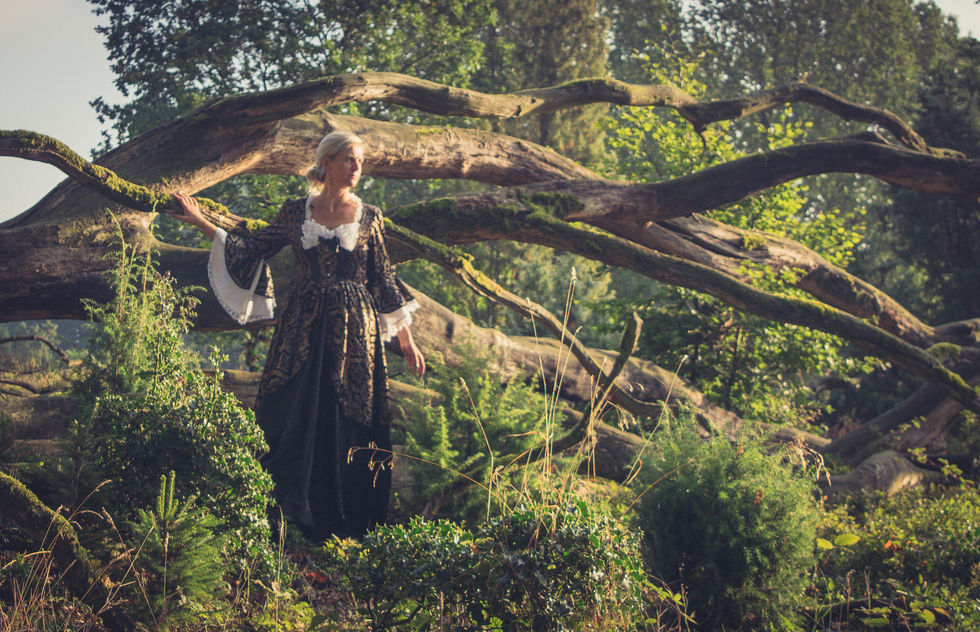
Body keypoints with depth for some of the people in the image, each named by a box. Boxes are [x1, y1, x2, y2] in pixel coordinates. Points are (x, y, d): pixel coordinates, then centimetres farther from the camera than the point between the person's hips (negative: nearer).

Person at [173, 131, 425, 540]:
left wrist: (405, 338, 6)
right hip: (304, 330, 1)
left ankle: (348, 528, 9)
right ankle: (300, 525, 11)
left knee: (349, 426, -1)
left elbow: (384, 279, 7)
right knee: (298, 423, 1)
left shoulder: (369, 217, 4)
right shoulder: (295, 212, 5)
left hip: (354, 330, -1)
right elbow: (253, 251, 8)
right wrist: (202, 223, 5)